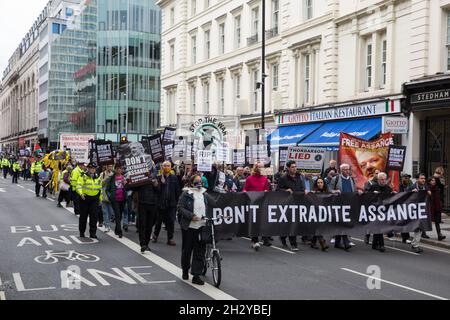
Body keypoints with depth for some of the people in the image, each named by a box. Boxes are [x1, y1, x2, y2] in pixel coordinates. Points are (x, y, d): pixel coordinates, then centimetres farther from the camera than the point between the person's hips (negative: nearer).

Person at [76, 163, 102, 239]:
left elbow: (100, 189, 21)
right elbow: (79, 186, -14)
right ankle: (81, 232, 20)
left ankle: (93, 233, -1)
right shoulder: (83, 176, -3)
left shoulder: (98, 178, 13)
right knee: (83, 216, 7)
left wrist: (100, 198, 18)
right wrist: (81, 193, -30)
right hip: (84, 198, -3)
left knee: (94, 216, -5)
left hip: (94, 199, 3)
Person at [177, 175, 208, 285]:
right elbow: (180, 207, -8)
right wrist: (191, 216, -19)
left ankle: (196, 275, 1)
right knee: (187, 249, 10)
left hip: (201, 226, 3)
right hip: (188, 226, -2)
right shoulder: (186, 193, -1)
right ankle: (185, 270, 31)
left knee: (200, 250, -3)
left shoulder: (204, 193, 11)